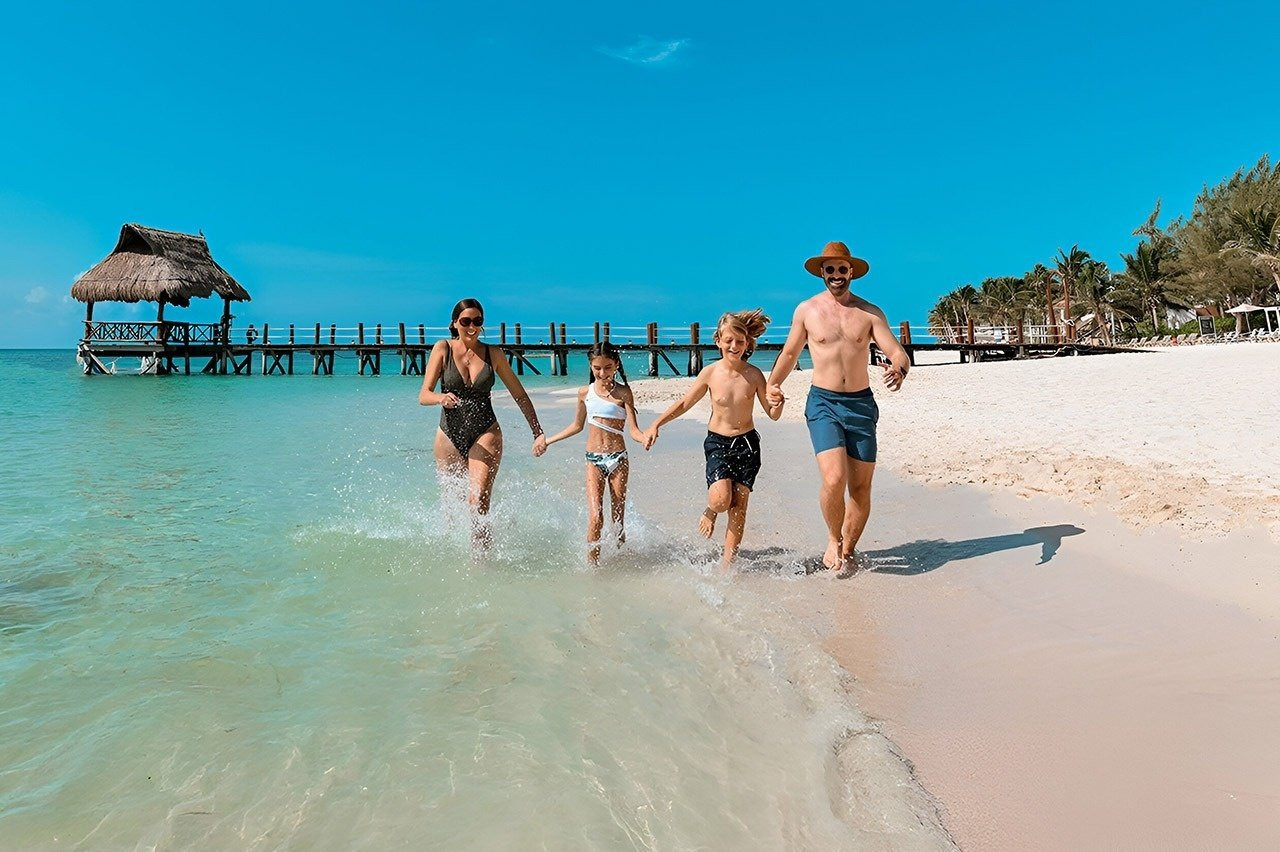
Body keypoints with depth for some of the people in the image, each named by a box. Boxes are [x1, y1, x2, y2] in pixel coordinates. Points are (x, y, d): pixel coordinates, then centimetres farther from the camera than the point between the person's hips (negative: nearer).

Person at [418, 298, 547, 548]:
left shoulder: (493, 354, 2)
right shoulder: (443, 349, -1)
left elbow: (520, 396, 10)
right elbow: (423, 396, -8)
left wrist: (538, 433, 6)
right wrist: (441, 398, -31)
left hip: (485, 434, -1)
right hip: (450, 435, 1)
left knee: (478, 500, -18)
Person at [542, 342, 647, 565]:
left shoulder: (623, 393, -3)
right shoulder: (585, 392, 6)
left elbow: (633, 430, -8)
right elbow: (578, 425, 21)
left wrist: (646, 437, -31)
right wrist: (547, 440, 26)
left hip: (618, 459, -1)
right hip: (594, 460, 1)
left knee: (618, 518, 5)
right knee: (595, 516, -11)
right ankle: (592, 563, -3)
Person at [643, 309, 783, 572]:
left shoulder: (754, 374, -6)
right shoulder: (710, 373, -7)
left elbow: (772, 414, 1)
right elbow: (684, 404, 3)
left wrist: (778, 402, -22)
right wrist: (656, 425, -3)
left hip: (747, 444, 1)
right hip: (717, 443, -1)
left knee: (739, 506, 1)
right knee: (721, 498, -20)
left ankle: (726, 564, 12)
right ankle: (709, 512, 18)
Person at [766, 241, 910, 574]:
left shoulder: (870, 313, 3)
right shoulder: (806, 310, 4)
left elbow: (898, 353, -4)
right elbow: (790, 353, 17)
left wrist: (899, 370, -28)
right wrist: (772, 384, 1)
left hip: (861, 404, 2)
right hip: (823, 403, -2)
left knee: (861, 487, 4)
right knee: (834, 479, -19)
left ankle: (848, 550, 26)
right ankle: (834, 540, 8)